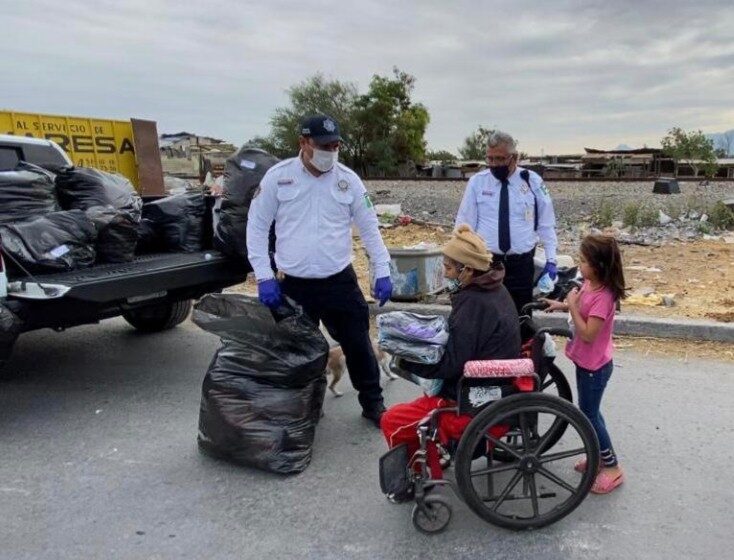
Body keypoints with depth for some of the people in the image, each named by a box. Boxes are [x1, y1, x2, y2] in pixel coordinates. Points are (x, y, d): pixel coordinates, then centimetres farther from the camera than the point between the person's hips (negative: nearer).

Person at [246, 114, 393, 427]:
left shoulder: (348, 179, 0)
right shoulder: (278, 176, -4)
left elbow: (368, 227, 6)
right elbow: (257, 226, -1)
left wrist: (382, 271, 1)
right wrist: (264, 276, -7)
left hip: (340, 281, 1)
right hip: (293, 284, 0)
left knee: (358, 344, 8)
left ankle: (373, 404, 27)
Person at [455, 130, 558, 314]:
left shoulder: (533, 181, 0)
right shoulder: (477, 182, -1)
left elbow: (546, 224, 6)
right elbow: (465, 224, 1)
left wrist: (551, 260, 1)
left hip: (521, 264, 0)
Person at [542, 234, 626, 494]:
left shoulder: (603, 296, -28)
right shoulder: (590, 284, -2)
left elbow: (588, 334, -29)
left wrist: (572, 306, -26)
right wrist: (564, 305, 2)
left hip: (594, 366, -9)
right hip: (586, 361, 9)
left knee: (589, 415, 5)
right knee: (590, 411, 22)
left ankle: (612, 467, 21)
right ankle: (600, 455, 39)